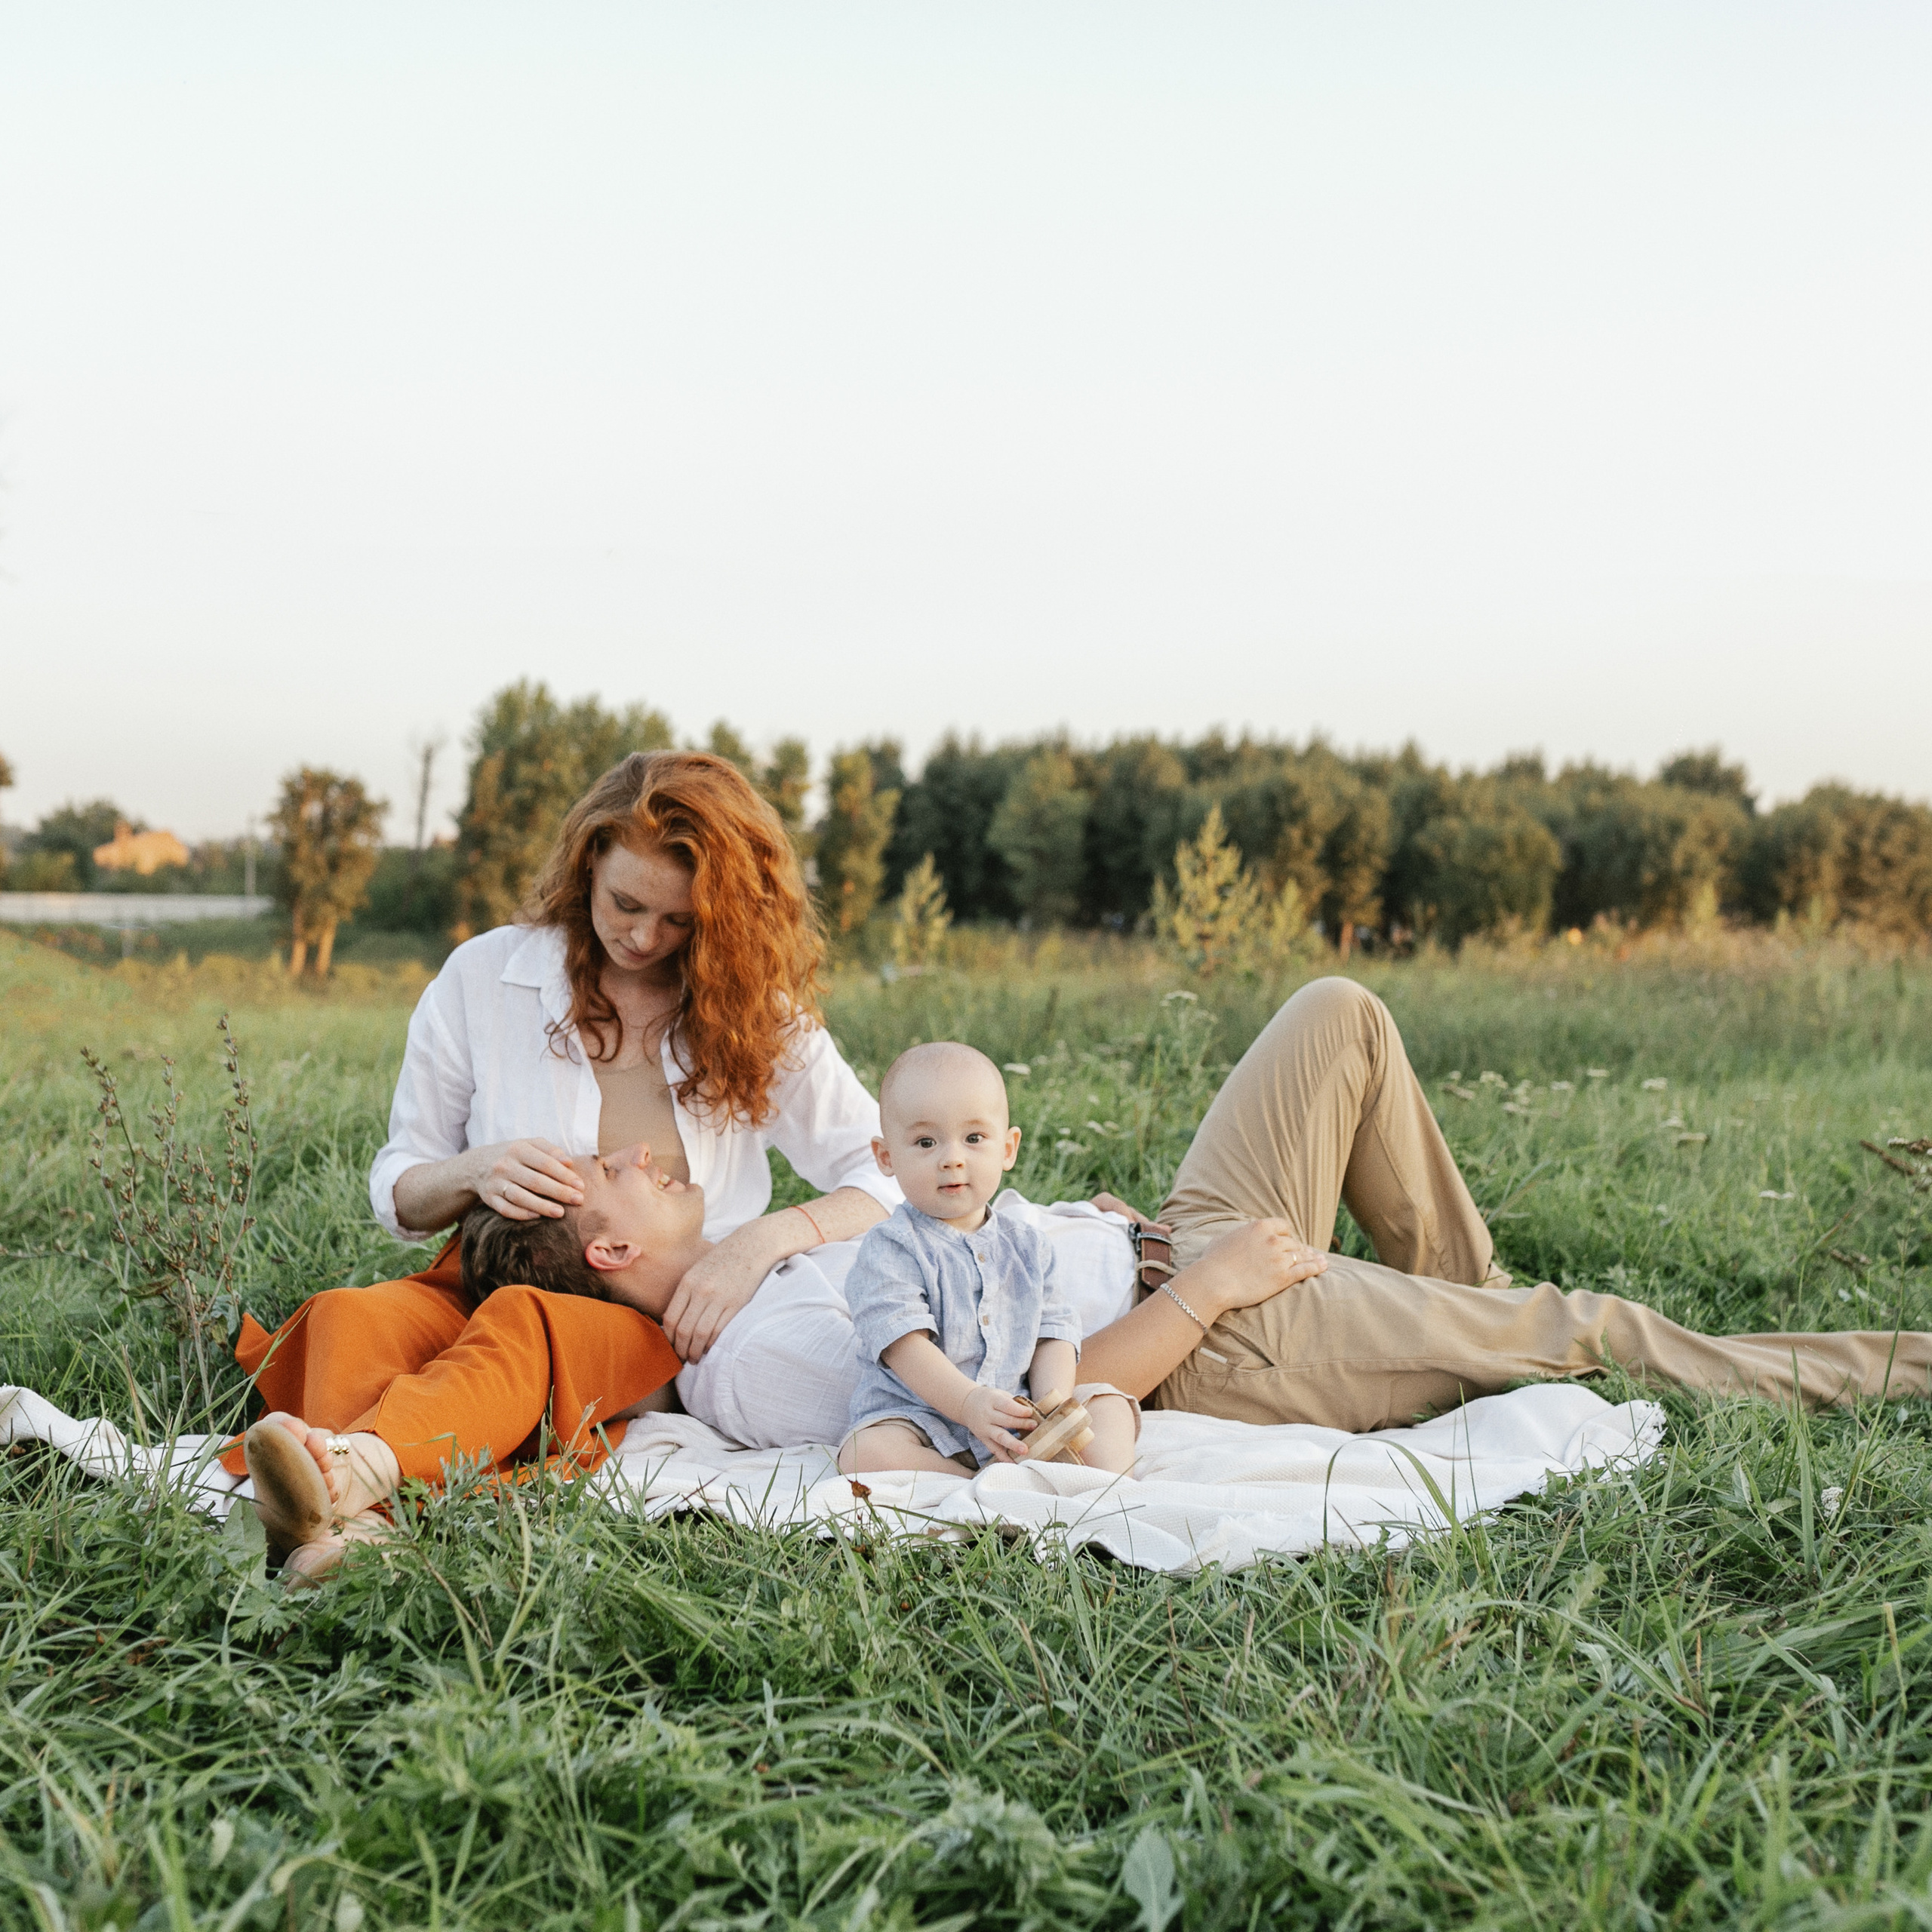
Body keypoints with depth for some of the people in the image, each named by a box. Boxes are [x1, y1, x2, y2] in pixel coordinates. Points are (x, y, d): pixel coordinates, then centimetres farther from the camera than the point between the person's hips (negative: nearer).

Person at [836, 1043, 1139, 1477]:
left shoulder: (1026, 1246, 10)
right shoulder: (889, 1250, -7)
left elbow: (1053, 1333, 8)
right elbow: (903, 1344, -18)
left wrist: (1052, 1398, -14)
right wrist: (969, 1404, -31)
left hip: (1018, 1421, 5)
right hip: (918, 1421, -5)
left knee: (1111, 1405, -9)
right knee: (866, 1454, -34)